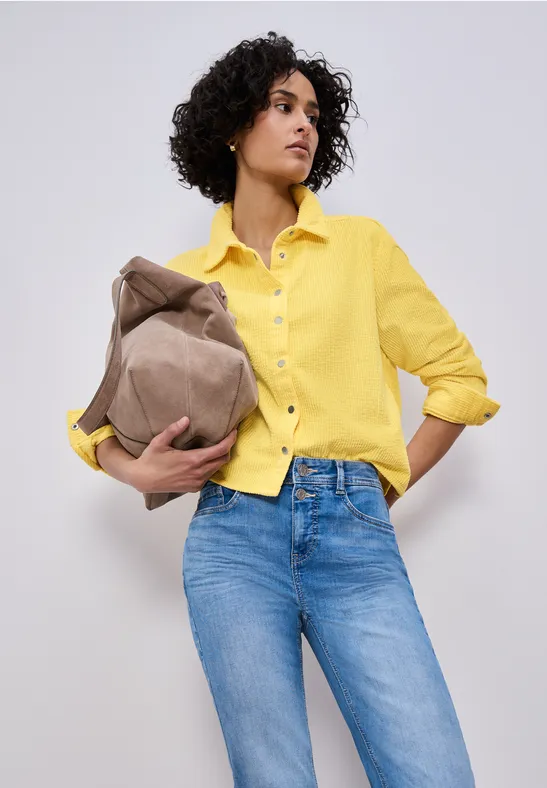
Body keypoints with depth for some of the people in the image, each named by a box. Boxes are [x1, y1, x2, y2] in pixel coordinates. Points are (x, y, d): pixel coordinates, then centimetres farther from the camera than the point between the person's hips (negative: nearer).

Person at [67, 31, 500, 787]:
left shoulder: (363, 244, 11)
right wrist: (136, 470, -2)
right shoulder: (182, 278, 12)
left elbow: (458, 376, 13)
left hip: (355, 534, 0)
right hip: (234, 534, 1)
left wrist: (388, 485, 6)